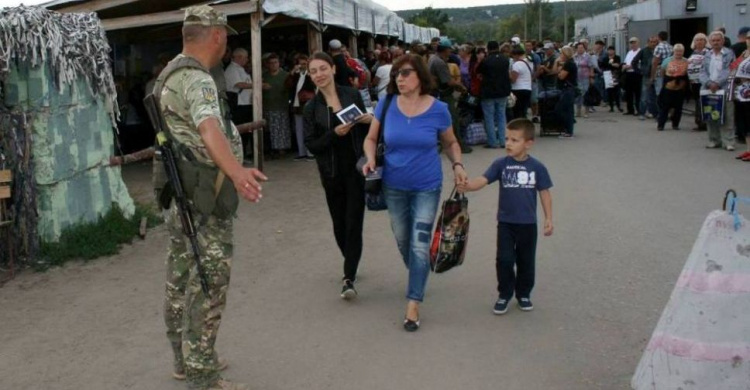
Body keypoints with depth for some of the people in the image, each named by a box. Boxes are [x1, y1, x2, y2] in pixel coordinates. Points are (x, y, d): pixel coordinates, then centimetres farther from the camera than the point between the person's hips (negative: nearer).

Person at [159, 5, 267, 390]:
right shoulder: (197, 80, -21)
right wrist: (237, 171, -57)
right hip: (204, 202, -10)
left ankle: (185, 358, 32)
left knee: (181, 282, 18)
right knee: (207, 288, -3)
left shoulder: (170, 74, 11)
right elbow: (210, 131, -41)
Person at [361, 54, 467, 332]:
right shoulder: (386, 105, -8)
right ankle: (418, 277, 44)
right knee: (403, 241, 17)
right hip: (394, 187, 2)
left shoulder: (438, 110, -10)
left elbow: (451, 143, 6)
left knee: (419, 244, -7)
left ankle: (413, 304, 0)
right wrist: (371, 160, -15)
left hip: (427, 187, -2)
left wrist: (458, 165, -12)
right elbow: (371, 138, 4)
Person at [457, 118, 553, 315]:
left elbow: (544, 193, 2)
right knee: (504, 260, -2)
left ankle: (524, 294, 29)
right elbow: (483, 179, -16)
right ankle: (504, 295, 14)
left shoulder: (537, 167, -5)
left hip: (528, 224, 0)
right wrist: (468, 186, -37)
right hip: (505, 223, 0)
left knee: (526, 261, 11)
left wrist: (548, 219, 1)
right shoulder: (500, 164, -5)